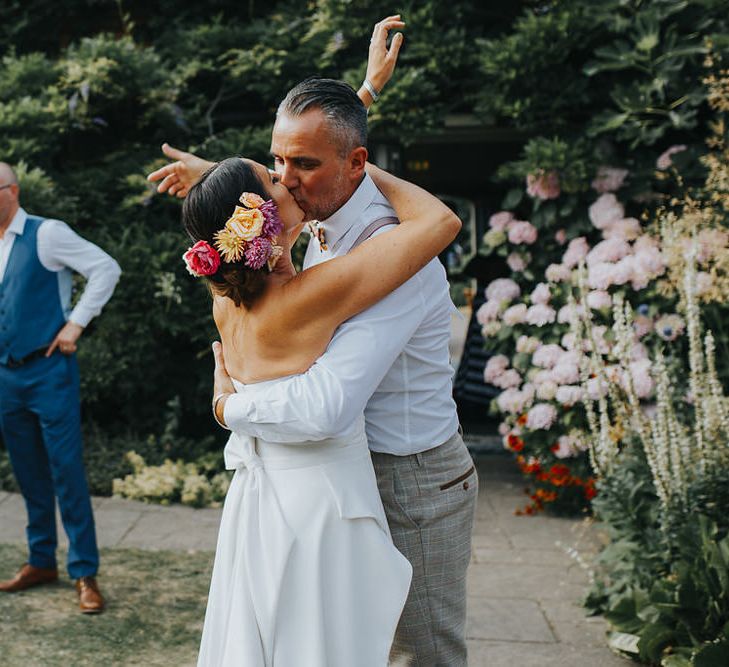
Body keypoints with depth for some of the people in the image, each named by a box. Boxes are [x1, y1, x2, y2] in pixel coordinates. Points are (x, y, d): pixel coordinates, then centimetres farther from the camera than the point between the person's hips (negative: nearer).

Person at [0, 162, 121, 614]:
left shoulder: (46, 234, -8)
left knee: (66, 471, -5)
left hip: (49, 370, -6)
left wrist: (76, 322, -12)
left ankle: (85, 573, 1)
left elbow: (106, 269, -11)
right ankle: (42, 562, 25)